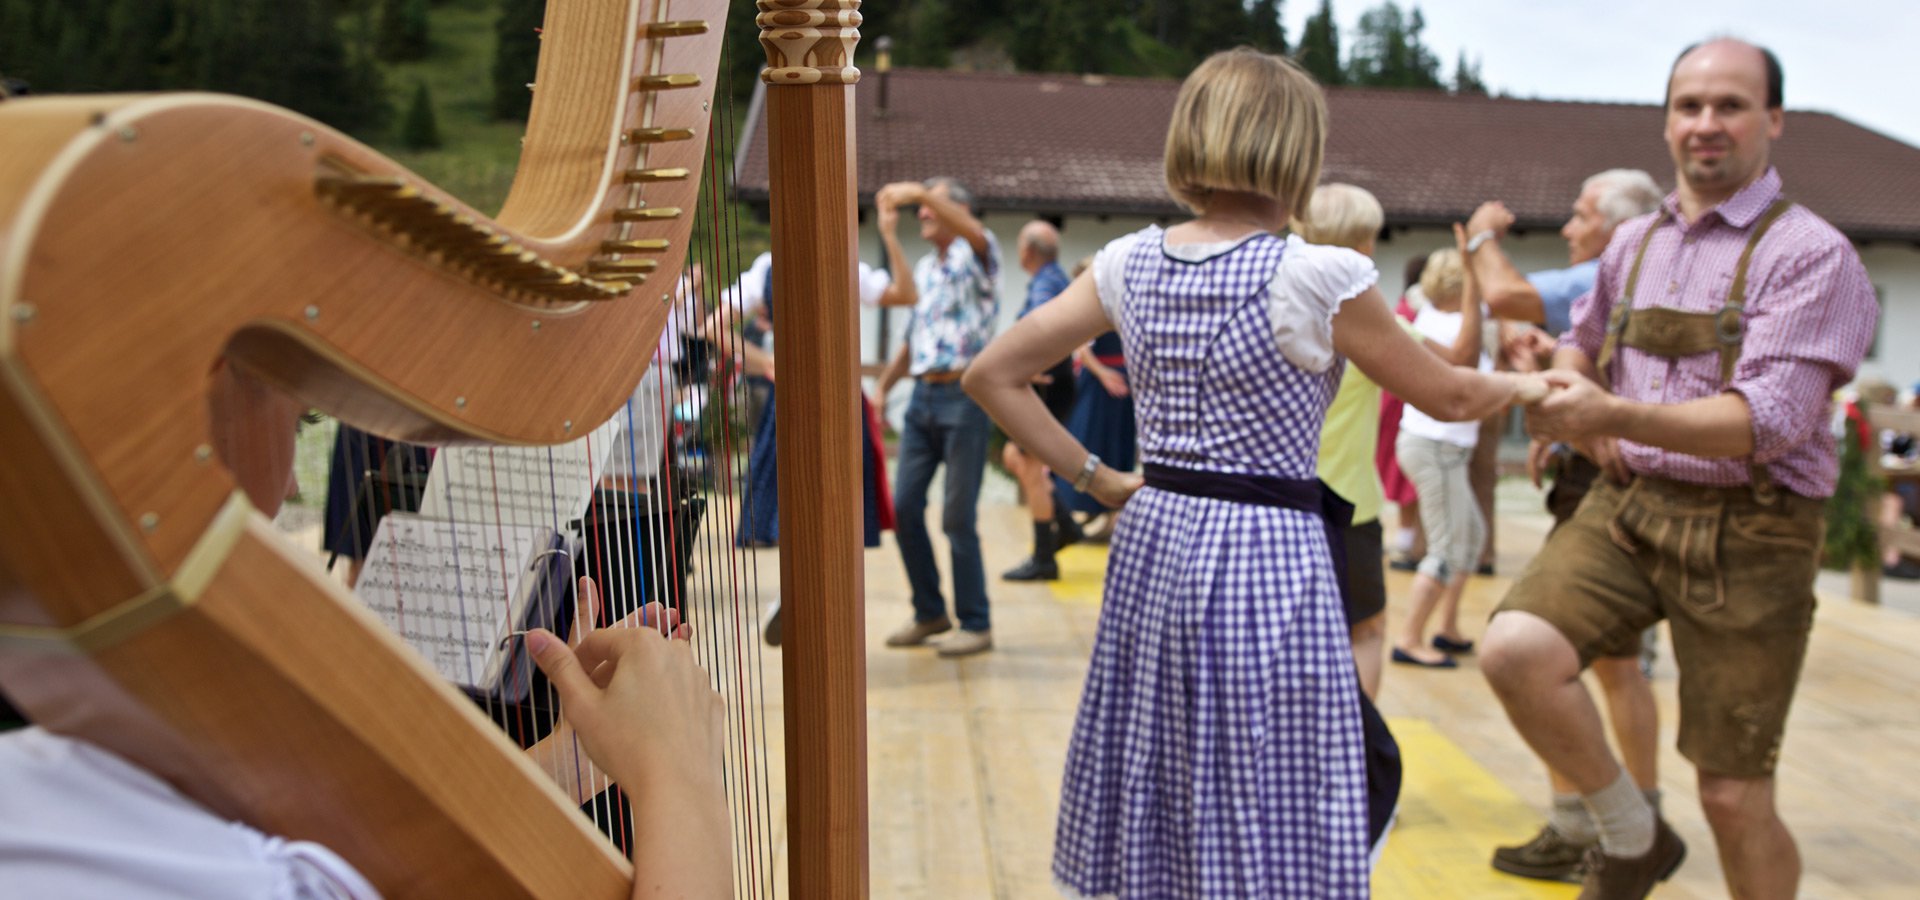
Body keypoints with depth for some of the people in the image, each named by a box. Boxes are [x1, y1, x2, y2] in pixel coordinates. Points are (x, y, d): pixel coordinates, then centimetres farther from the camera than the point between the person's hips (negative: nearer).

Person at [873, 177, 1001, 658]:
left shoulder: (975, 256, -2)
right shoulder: (924, 268, 18)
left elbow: (975, 232, -28)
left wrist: (920, 190, -33)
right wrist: (881, 386, 15)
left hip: (964, 396, -7)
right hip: (922, 396, 7)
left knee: (958, 517, -4)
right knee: (904, 507, 5)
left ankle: (976, 623, 8)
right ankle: (929, 612, 19)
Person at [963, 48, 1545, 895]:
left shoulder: (1130, 263, 2)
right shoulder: (1316, 276, -12)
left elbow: (992, 375, 4)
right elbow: (1445, 395, 1)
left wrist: (1094, 477, 5)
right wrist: (1531, 384, 21)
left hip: (1152, 542, 6)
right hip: (1269, 555, -6)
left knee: (1157, 820, 18)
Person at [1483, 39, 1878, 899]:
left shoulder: (1811, 254, -8)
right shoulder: (1632, 243, 10)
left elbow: (1771, 421, -20)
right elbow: (1582, 338, 29)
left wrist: (1617, 416, -34)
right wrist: (1562, 389, 6)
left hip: (1745, 531, -4)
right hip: (1627, 505, 4)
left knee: (1733, 797, 2)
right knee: (1515, 650, -22)